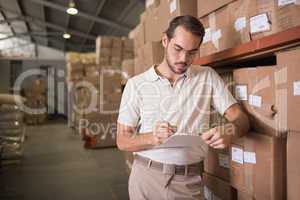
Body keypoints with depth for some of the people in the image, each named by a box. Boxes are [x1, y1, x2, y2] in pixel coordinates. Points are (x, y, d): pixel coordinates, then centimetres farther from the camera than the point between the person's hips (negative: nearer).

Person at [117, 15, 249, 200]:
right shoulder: (136, 84, -3)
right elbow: (123, 140, -3)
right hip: (146, 177, 0)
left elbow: (241, 119, -1)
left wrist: (231, 130, -25)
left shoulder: (208, 77, 1)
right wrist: (152, 138, -23)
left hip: (190, 182, 1)